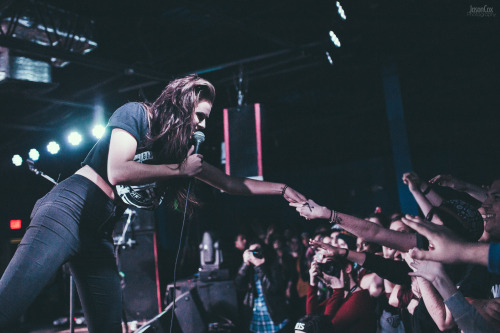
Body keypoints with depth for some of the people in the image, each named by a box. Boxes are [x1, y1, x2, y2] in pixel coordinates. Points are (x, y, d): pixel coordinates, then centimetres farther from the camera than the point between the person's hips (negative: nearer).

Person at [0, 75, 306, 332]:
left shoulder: (182, 151, 15)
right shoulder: (135, 114, -4)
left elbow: (230, 184, 20)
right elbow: (117, 172, -19)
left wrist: (282, 188, 18)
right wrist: (179, 169, -9)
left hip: (100, 233, 8)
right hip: (69, 211, -7)